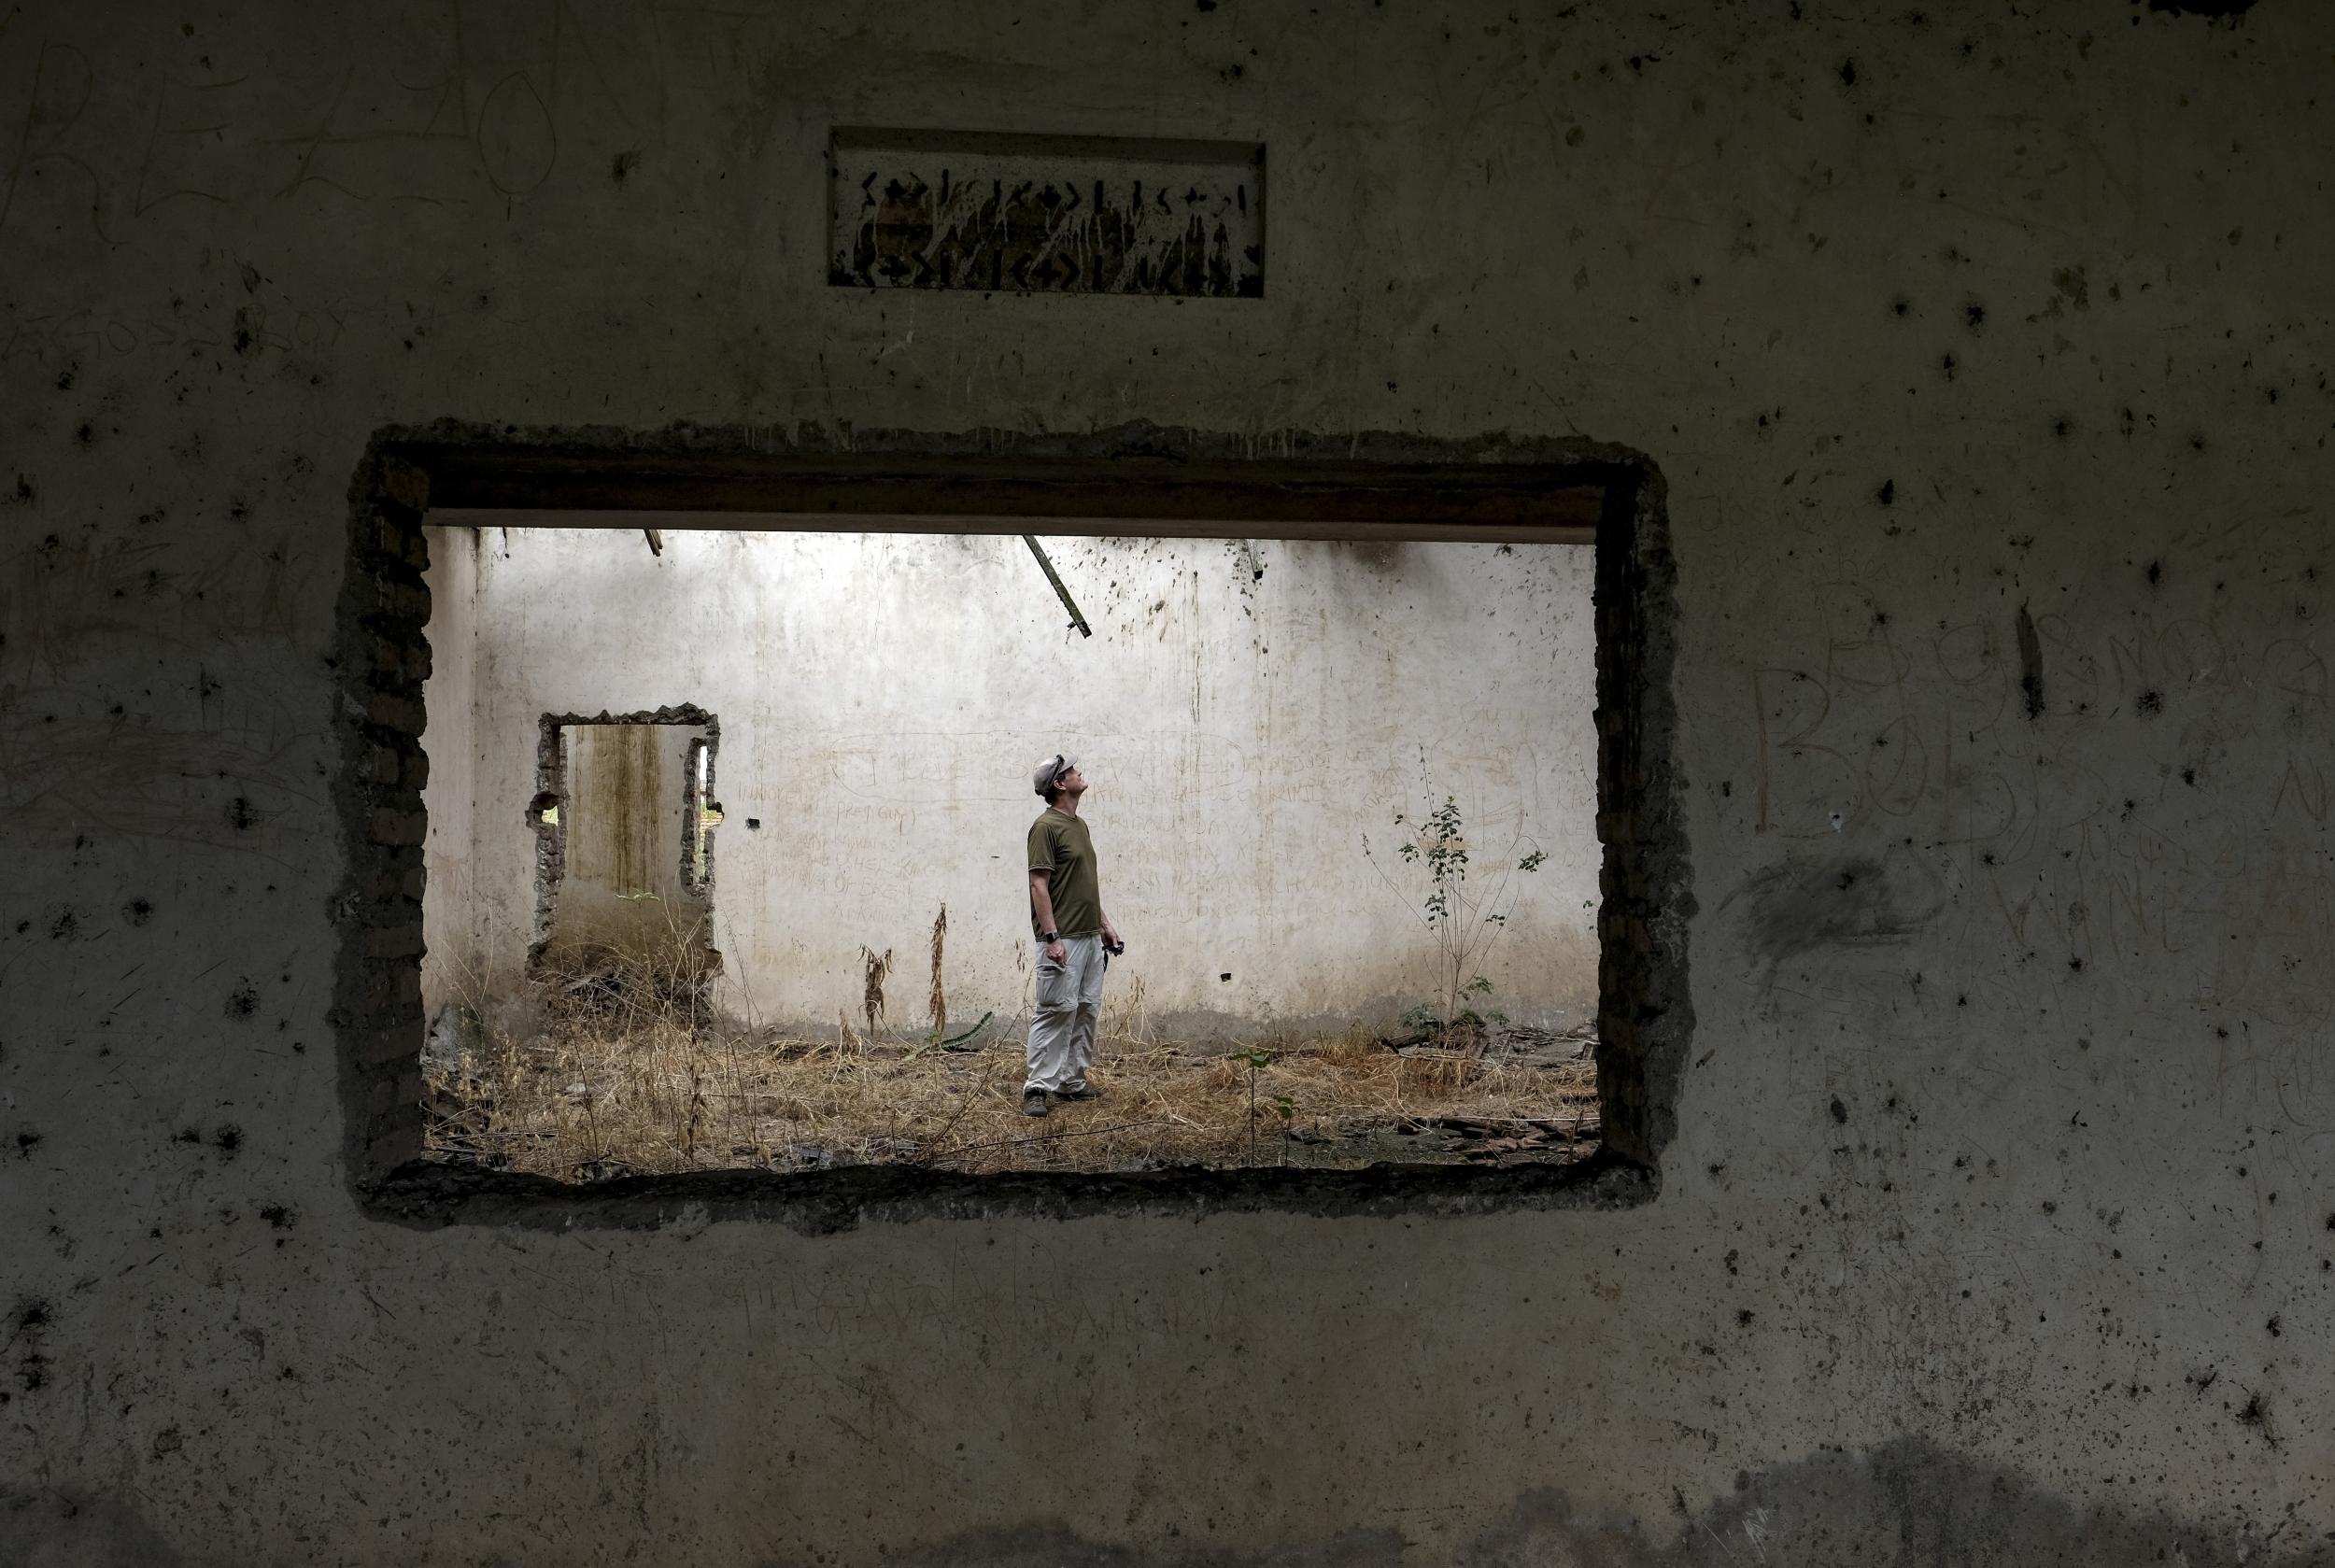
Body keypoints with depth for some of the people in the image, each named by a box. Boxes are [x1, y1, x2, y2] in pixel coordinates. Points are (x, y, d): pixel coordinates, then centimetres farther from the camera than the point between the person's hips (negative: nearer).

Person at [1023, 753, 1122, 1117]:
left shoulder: (1079, 824, 15)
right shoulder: (1046, 826, -12)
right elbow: (1039, 885, -17)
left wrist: (1104, 923, 20)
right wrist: (1051, 937, -21)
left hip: (1091, 937, 9)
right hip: (1063, 939, -9)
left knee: (1086, 1011, 11)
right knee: (1056, 1010, -8)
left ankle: (1072, 1081, 19)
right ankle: (1038, 1087, -4)